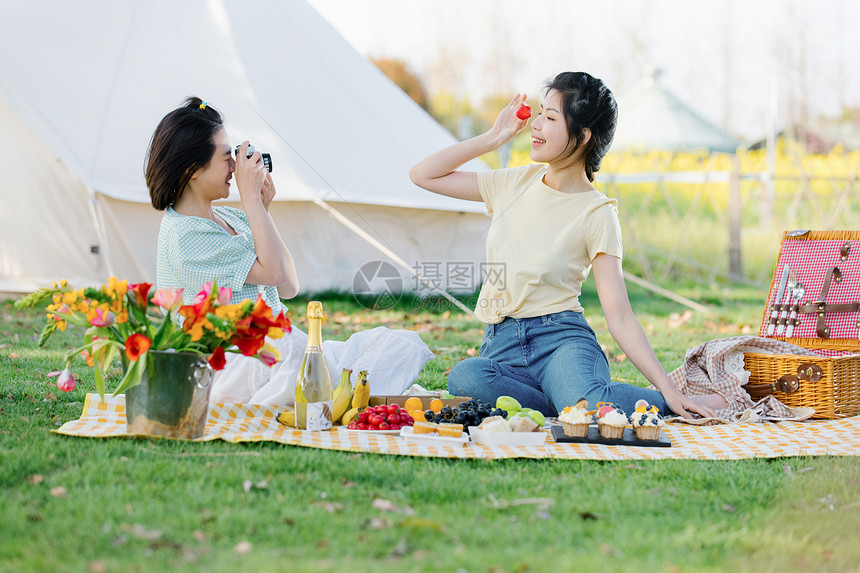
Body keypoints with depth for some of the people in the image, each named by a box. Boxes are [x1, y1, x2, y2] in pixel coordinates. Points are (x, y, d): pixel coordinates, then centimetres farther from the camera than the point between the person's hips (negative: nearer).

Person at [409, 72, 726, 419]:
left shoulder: (596, 214, -3)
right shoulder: (517, 183, 10)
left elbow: (619, 315, -6)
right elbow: (423, 174, 16)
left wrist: (668, 391, -15)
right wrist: (494, 138, 8)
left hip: (562, 339, -4)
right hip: (501, 348, 4)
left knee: (586, 408, -39)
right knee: (464, 377, -35)